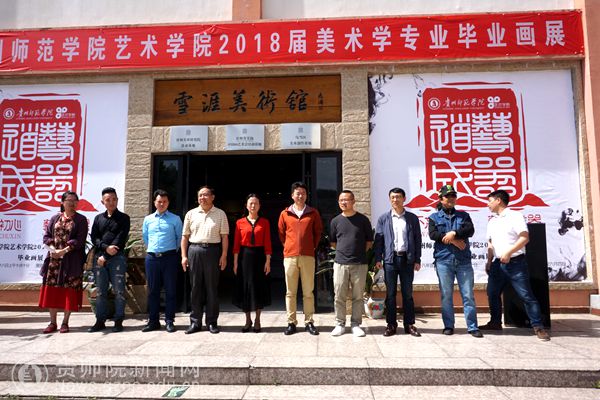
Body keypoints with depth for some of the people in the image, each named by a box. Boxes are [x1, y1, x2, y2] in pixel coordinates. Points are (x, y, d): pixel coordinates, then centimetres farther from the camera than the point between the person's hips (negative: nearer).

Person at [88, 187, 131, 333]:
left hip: (117, 258, -3)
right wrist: (106, 247, -12)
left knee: (119, 291, -3)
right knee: (101, 291, 6)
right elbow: (94, 238, 7)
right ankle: (100, 321, 14)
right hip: (99, 257, 3)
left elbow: (121, 239, -5)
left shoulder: (123, 218, 5)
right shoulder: (98, 218, 16)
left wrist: (106, 257, -10)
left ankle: (118, 321, 5)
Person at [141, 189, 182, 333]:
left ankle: (169, 321, 9)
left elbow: (180, 237, 8)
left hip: (169, 257, -3)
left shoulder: (175, 219, 2)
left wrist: (173, 250, 8)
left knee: (170, 290, 0)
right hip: (152, 257, 3)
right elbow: (145, 237, 22)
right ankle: (153, 321, 18)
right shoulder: (148, 219, 11)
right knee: (153, 290, 8)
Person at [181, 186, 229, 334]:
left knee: (212, 287, 3)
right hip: (194, 250, 2)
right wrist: (184, 256, 3)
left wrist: (224, 255, -6)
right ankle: (195, 322, 15)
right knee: (196, 287, 6)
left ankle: (212, 322, 13)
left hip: (212, 250, -2)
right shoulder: (191, 214, 11)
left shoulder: (220, 214, 5)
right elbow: (185, 236, 10)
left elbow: (224, 236, 1)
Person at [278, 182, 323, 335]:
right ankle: (291, 322, 12)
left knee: (308, 291, 3)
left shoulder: (313, 213, 6)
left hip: (308, 256, 0)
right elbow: (281, 233, 16)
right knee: (290, 291, 5)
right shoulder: (285, 214, 6)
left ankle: (309, 322, 12)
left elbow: (318, 231, 14)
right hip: (290, 256, 1)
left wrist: (312, 246, 12)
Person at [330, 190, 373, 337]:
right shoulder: (335, 221, 8)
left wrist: (359, 252, 4)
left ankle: (356, 324, 16)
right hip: (340, 263, 1)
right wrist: (343, 251, 9)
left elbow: (369, 241, 10)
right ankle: (340, 324, 15)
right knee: (339, 296, 3)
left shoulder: (363, 219, 4)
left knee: (358, 296, 5)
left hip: (359, 264, -1)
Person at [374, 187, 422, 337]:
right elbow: (378, 239, 4)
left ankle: (409, 324, 16)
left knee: (407, 293, 6)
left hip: (407, 259, 0)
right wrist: (378, 259, -4)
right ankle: (391, 324, 13)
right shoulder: (383, 218, 6)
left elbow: (417, 239, 6)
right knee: (390, 293, 5)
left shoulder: (412, 218, 7)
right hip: (390, 259, 0)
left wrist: (417, 260, 1)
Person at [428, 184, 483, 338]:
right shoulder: (434, 217, 10)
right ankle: (448, 325, 14)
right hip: (443, 260, -1)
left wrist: (454, 233, -16)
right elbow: (433, 234, -7)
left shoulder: (463, 215, 15)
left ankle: (472, 327, 7)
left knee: (468, 294, 0)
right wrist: (454, 241, -12)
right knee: (446, 295, 4)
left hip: (463, 260, 1)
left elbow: (470, 230, -3)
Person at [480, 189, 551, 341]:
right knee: (492, 293, 9)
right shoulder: (492, 221, 16)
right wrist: (489, 261, 13)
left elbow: (525, 238, -14)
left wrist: (509, 252, -21)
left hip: (515, 262, -7)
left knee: (526, 295, -5)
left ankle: (538, 326, 3)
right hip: (498, 264, 7)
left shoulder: (515, 216, -6)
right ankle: (495, 322, 22)